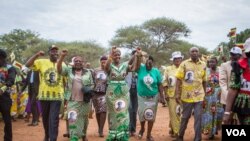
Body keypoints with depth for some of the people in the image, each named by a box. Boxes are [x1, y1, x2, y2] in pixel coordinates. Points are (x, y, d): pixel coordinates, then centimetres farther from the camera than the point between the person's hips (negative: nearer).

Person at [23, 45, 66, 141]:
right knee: (45, 118, 16)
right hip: (44, 95, 1)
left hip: (57, 96, -1)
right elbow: (27, 65, -10)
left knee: (54, 119, -4)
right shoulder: (42, 62, -1)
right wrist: (36, 55, -20)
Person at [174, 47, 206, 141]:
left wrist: (205, 94, 11)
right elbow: (179, 79, -4)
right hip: (187, 95, -2)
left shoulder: (203, 65, 6)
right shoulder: (184, 64, -3)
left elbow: (204, 81, 11)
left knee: (198, 117, 2)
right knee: (185, 117, 9)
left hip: (199, 96, 2)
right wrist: (177, 93, -10)